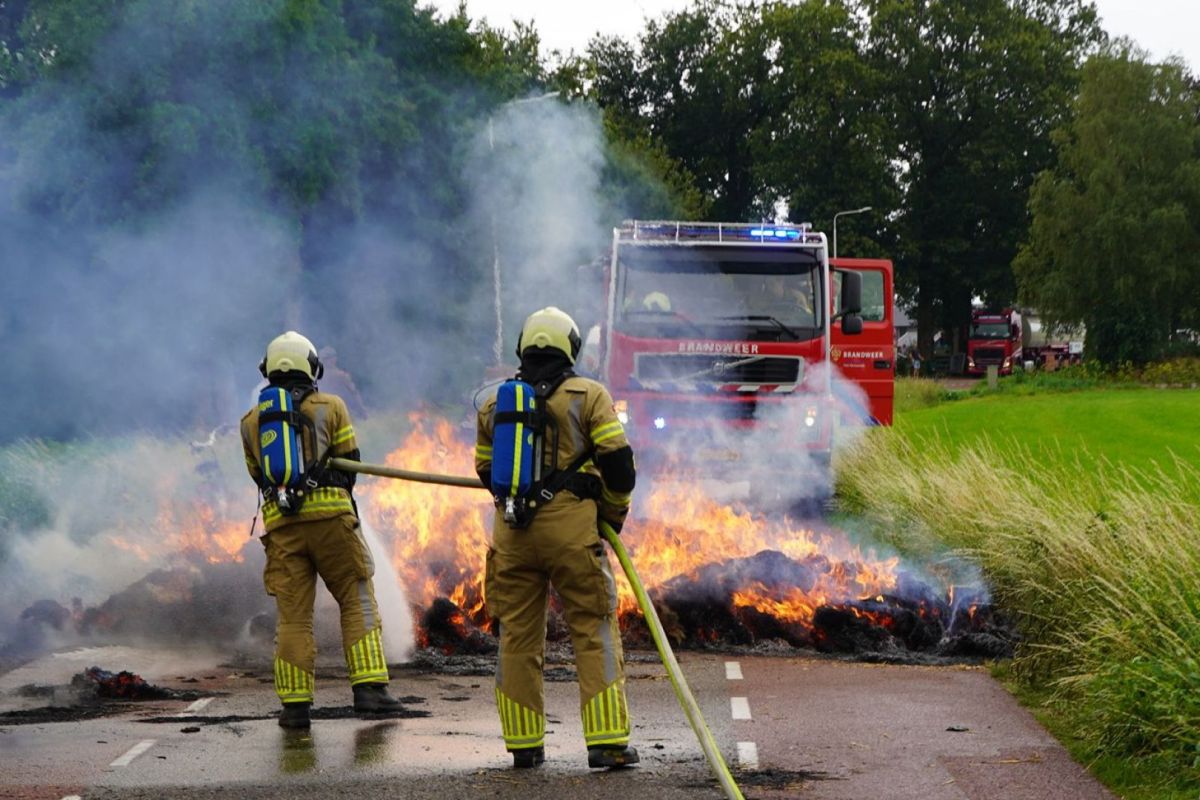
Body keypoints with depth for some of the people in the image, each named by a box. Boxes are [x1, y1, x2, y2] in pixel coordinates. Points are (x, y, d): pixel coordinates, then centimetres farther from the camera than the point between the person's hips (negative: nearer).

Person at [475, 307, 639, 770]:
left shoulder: (495, 403, 11)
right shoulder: (589, 396, -1)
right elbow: (617, 459, -6)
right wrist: (615, 512, 10)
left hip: (512, 529, 3)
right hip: (572, 528, -3)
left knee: (517, 637, 10)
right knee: (594, 632, 0)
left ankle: (524, 744, 12)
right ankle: (607, 741, -6)